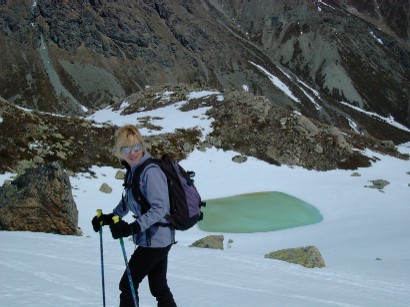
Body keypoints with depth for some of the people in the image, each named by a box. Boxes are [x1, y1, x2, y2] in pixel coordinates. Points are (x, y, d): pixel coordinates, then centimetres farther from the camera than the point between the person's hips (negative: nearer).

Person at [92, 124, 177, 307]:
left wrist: (132, 227, -34)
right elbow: (127, 202, 19)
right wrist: (109, 218, 7)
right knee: (159, 287, 17)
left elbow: (160, 208, -27)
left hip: (155, 239, -9)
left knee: (127, 284, 0)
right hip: (155, 239, 9)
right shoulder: (133, 170, 7)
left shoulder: (150, 172, -22)